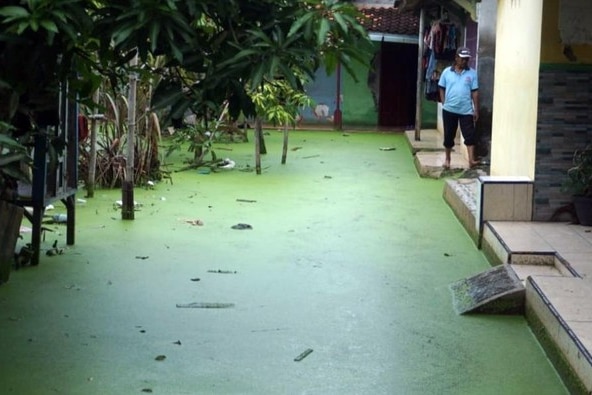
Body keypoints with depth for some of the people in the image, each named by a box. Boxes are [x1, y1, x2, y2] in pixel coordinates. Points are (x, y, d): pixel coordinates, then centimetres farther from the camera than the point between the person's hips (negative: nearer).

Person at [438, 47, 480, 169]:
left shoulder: (472, 73, 1)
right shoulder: (447, 72, 1)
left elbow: (475, 92, 1)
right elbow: (442, 89, 7)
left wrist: (476, 110, -1)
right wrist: (444, 104, 0)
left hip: (466, 110, 0)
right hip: (449, 110, 0)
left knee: (470, 135, -8)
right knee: (449, 135, 9)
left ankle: (471, 160, -12)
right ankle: (447, 158, 24)